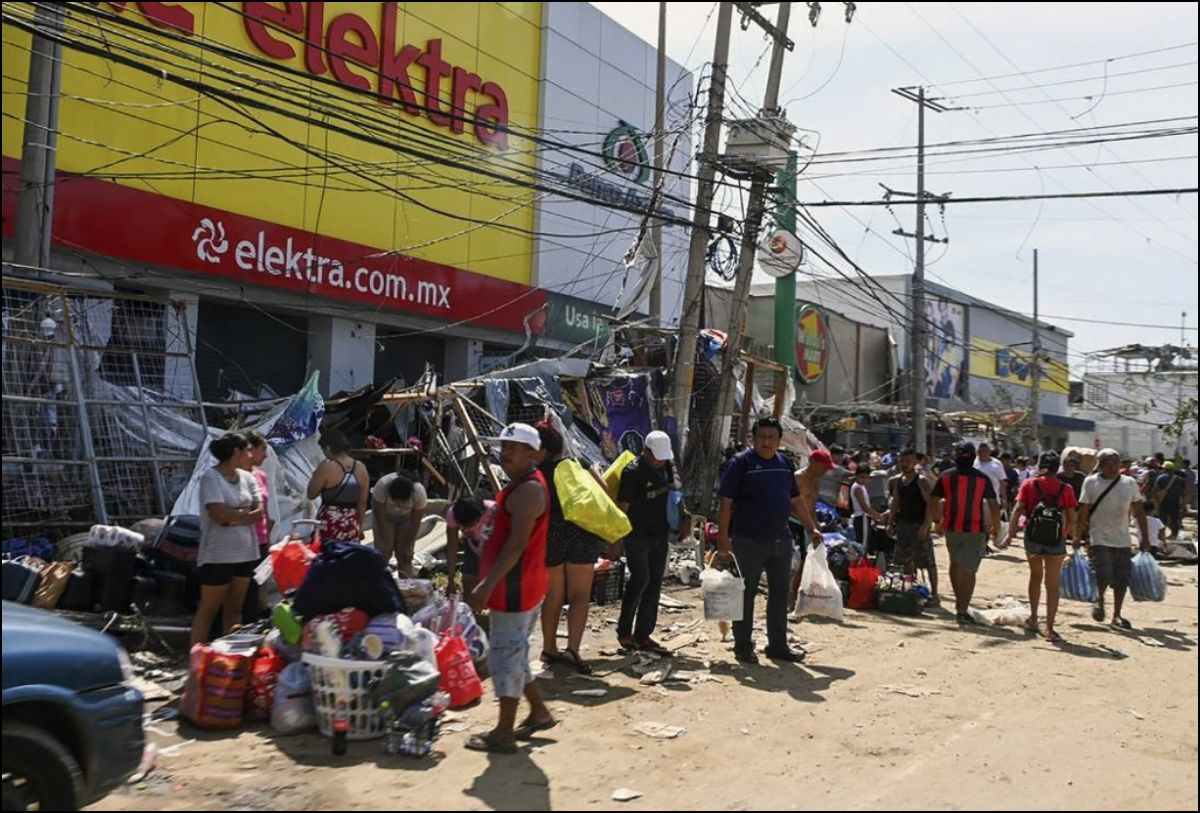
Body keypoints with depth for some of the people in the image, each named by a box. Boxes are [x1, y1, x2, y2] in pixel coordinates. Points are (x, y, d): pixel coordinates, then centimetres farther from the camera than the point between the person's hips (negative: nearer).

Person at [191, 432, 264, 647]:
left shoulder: (247, 477, 9)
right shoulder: (211, 477, -10)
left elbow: (260, 512, 1)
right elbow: (220, 514, -21)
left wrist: (233, 517, -13)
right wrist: (245, 513, -7)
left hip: (246, 552, 6)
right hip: (218, 554, -6)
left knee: (235, 607, 11)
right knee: (209, 609, 0)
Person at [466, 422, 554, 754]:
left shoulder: (528, 490, -18)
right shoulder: (523, 485, 15)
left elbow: (517, 544, -25)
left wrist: (487, 585, -26)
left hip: (515, 587, -11)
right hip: (521, 585, 11)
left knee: (506, 655, -3)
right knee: (513, 653, 20)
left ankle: (504, 734, 6)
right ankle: (539, 712, 31)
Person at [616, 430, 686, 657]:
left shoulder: (667, 468, 8)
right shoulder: (633, 472, -13)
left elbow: (675, 496, 22)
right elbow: (622, 507, -12)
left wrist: (682, 520, 9)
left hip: (661, 535, 7)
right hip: (637, 535, -7)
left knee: (654, 584, 6)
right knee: (640, 578, -14)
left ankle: (643, 635, 13)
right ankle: (624, 629, 3)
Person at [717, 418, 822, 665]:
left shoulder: (784, 464, 11)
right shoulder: (742, 463, -7)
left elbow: (796, 501, 20)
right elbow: (726, 502, -10)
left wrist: (813, 528, 17)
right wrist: (723, 537, -15)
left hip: (781, 540, 6)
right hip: (748, 541, -6)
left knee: (780, 594, 12)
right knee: (746, 594, 2)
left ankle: (778, 645, 23)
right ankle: (743, 646, 13)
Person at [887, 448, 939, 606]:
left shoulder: (921, 481, -12)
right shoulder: (897, 480, 9)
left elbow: (930, 504, -15)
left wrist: (925, 526, -21)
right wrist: (890, 523, 11)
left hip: (919, 524, -7)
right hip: (903, 523, 8)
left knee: (927, 560, -6)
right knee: (906, 560, 14)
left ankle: (934, 594, -2)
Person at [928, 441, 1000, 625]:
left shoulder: (946, 477, 0)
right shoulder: (982, 478, -4)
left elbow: (933, 502, 2)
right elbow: (993, 505, -4)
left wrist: (936, 521, 17)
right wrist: (996, 527, 7)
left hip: (951, 528, 2)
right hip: (975, 529, -2)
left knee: (955, 563, 23)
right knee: (969, 570, 0)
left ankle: (959, 601, 31)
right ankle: (962, 610, -4)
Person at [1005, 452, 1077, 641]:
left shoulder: (1029, 485, -1)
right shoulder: (1066, 489, 0)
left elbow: (1018, 509, -10)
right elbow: (1071, 519, -3)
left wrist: (1010, 534, -9)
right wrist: (1065, 535, 13)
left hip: (1032, 537, 1)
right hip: (1056, 540, -1)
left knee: (1035, 576, 23)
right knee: (1052, 584, 5)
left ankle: (1033, 619, 28)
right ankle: (1049, 628, 3)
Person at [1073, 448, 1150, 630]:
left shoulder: (1130, 483, 2)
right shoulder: (1091, 482, -5)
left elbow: (1139, 511, 8)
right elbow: (1083, 512, -4)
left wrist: (1145, 537, 5)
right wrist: (1078, 536, -5)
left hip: (1122, 540, 3)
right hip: (1099, 538, -3)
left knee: (1122, 579, 4)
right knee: (1103, 576, -12)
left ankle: (1117, 615, 20)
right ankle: (1099, 602, 18)